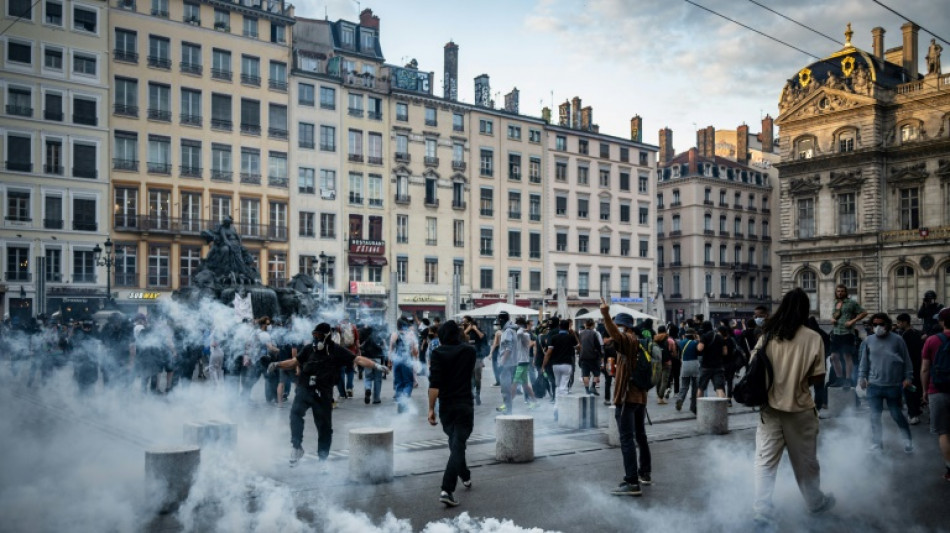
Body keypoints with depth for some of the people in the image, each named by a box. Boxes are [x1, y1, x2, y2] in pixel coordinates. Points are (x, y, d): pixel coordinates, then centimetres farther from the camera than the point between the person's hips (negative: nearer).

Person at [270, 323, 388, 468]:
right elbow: (294, 362, 14)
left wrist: (376, 366, -17)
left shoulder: (336, 351, -1)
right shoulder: (309, 349, 6)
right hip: (305, 389, 1)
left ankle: (323, 459, 22)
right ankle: (297, 447, -17)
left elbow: (358, 359, -5)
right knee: (296, 412, -26)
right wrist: (277, 365, -1)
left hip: (323, 393, -1)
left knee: (325, 426, 5)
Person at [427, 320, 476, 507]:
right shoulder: (469, 351, 3)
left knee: (455, 442, 22)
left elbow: (434, 385, -15)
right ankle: (447, 490, -17)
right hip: (465, 405, 0)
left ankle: (465, 476, 39)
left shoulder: (438, 353, -5)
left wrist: (431, 408, -10)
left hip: (446, 406, 1)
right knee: (458, 445, -5)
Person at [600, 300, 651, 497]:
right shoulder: (640, 342, 11)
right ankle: (645, 473, 34)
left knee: (627, 440, -9)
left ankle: (632, 483, -11)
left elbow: (615, 334, -37)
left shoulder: (628, 340, -14)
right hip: (641, 396, 10)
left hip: (626, 397, -10)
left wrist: (605, 315, -52)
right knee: (640, 436, 22)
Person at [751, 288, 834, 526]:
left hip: (770, 407, 1)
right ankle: (816, 502, 39)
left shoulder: (768, 336, -4)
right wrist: (801, 379, 10)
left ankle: (763, 511, -2)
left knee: (765, 461, 3)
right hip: (800, 409, -1)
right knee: (805, 461, 18)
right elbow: (819, 377, -8)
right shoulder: (812, 338, -10)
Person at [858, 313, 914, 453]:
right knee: (875, 415, 5)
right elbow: (864, 361, 11)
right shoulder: (868, 341, 5)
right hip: (874, 385, 2)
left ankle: (908, 440, 27)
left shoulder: (897, 340, -2)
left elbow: (906, 360, 3)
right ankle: (876, 443, 17)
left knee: (896, 414, 5)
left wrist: (908, 377, -1)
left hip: (894, 385, -2)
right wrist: (862, 377, 6)